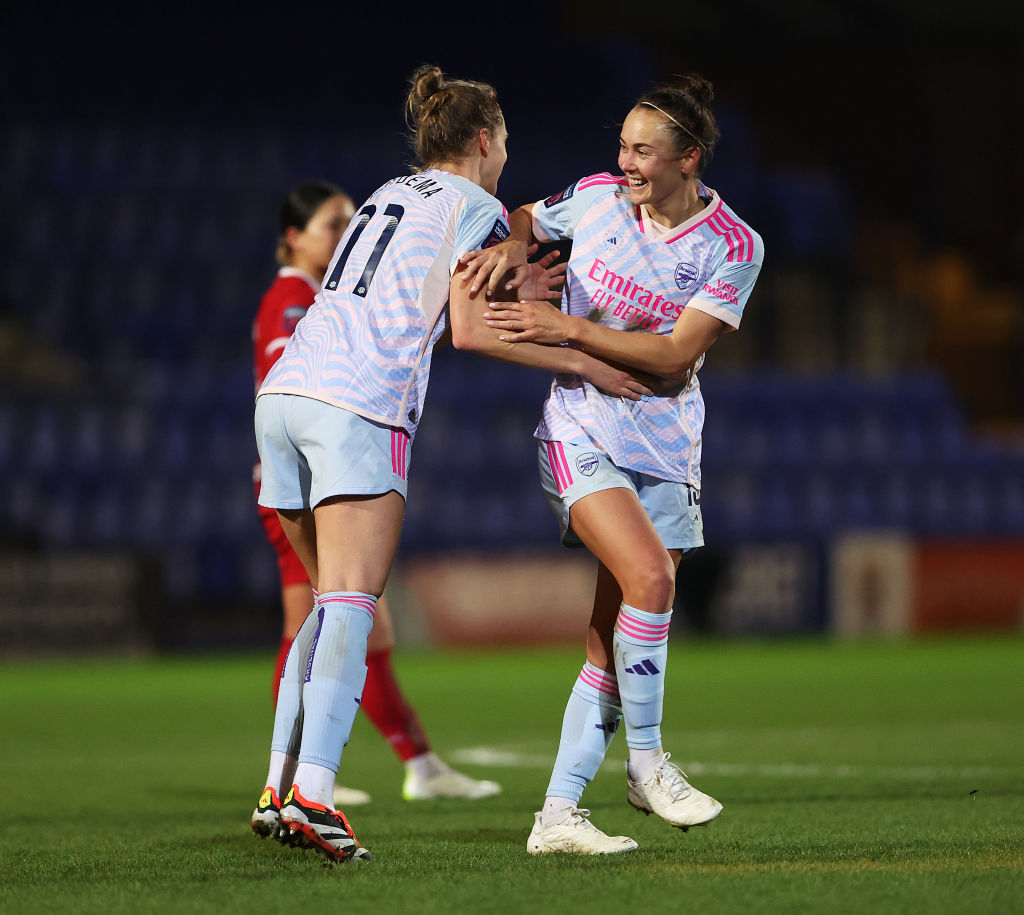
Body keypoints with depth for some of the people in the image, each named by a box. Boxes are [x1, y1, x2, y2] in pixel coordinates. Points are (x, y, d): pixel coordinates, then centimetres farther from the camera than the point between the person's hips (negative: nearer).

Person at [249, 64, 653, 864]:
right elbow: (470, 331, -6)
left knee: (335, 603, 13)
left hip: (284, 390, 8)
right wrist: (585, 364, 1)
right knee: (350, 606, -15)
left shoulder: (389, 196, 27)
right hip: (359, 407, -8)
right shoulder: (474, 208, 4)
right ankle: (312, 795, -29)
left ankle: (278, 790, 6)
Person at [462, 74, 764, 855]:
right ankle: (646, 761, -8)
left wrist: (567, 328, -20)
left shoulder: (734, 248, -7)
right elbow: (522, 222, 15)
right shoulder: (595, 199, -3)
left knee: (614, 640, -1)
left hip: (665, 450, 2)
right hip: (580, 431, -2)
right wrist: (504, 250, -9)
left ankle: (558, 815, 5)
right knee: (649, 576, -24)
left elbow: (674, 356, -14)